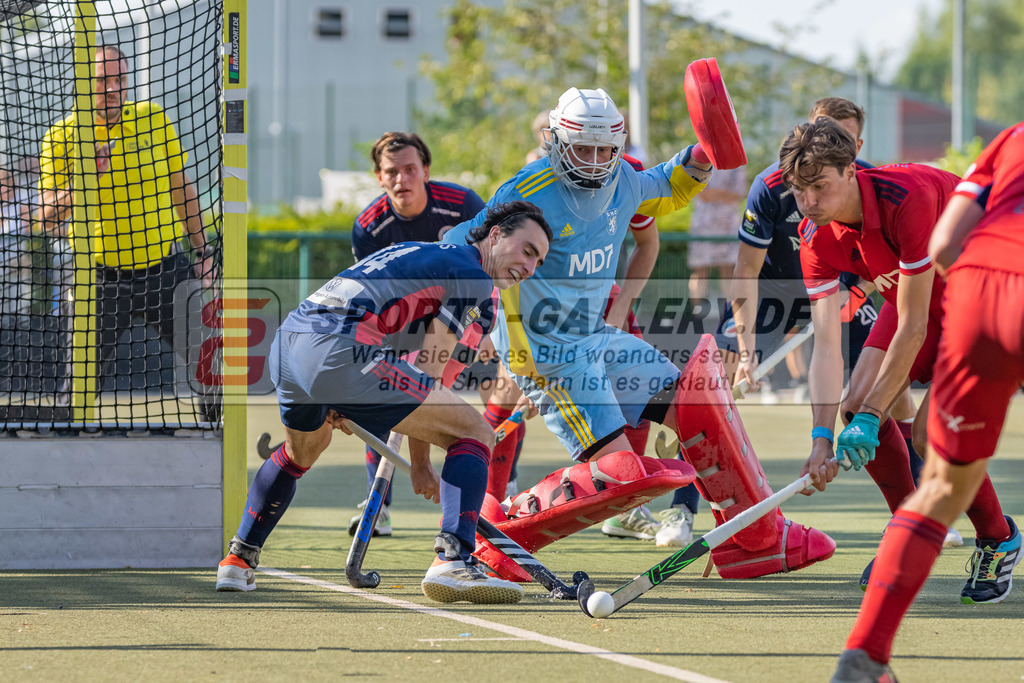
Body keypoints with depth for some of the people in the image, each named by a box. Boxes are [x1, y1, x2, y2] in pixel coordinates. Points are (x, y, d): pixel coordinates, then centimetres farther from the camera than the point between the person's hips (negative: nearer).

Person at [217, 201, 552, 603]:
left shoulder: (422, 254, 32)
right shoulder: (475, 283, 4)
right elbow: (431, 371, 1)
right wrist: (420, 462, 8)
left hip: (286, 341, 9)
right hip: (340, 350, -9)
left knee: (303, 448, 39)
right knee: (474, 432, -4)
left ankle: (238, 560, 43)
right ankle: (451, 562, -19)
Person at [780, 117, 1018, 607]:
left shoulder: (908, 200, -37)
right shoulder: (816, 236, -16)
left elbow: (912, 328, -34)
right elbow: (826, 344, -20)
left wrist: (870, 417, -33)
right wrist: (823, 436, -31)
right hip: (913, 297, 7)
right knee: (858, 402, -6)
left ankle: (998, 537, 4)